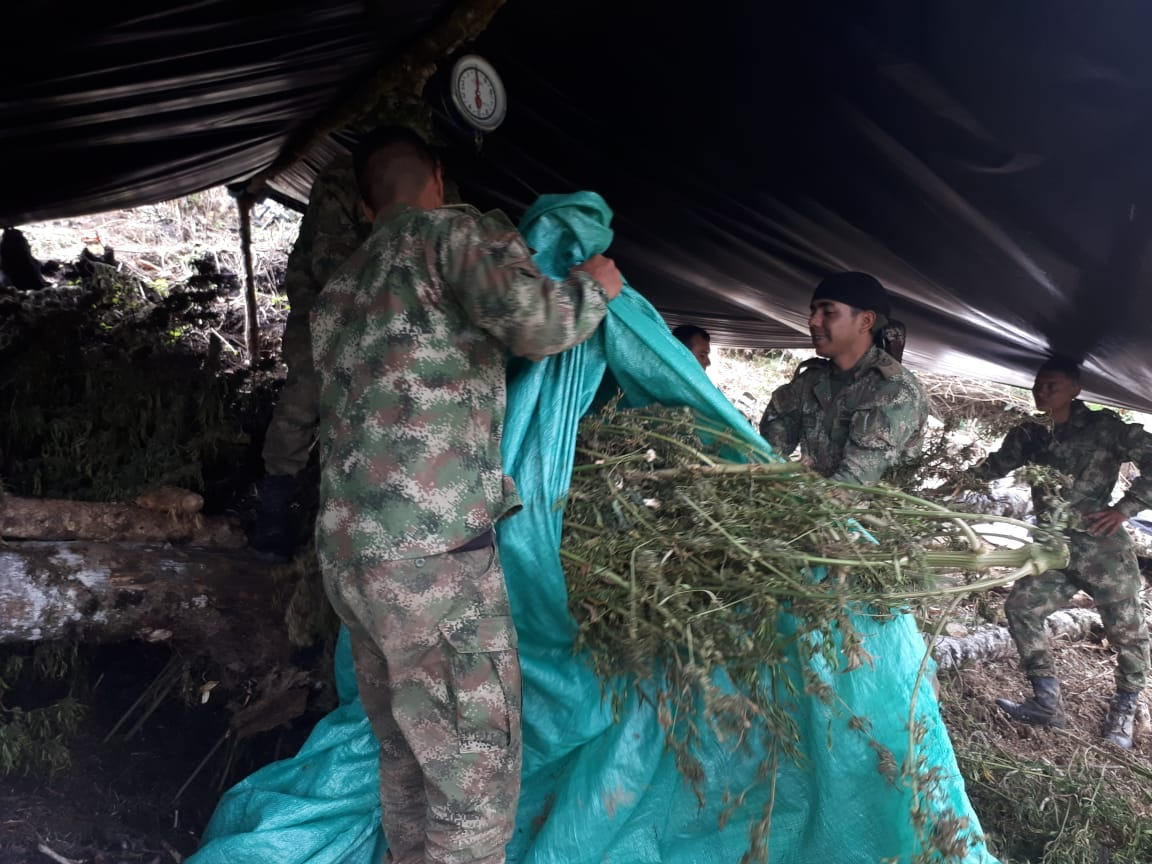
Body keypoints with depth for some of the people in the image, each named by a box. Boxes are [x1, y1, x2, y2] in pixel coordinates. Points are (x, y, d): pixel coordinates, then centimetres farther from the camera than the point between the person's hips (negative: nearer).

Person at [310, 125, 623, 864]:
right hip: (434, 551, -8)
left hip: (346, 549, 8)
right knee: (477, 772, 0)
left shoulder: (339, 288, 23)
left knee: (407, 760, 18)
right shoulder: (454, 230, 2)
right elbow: (533, 321, -16)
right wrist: (593, 288, 5)